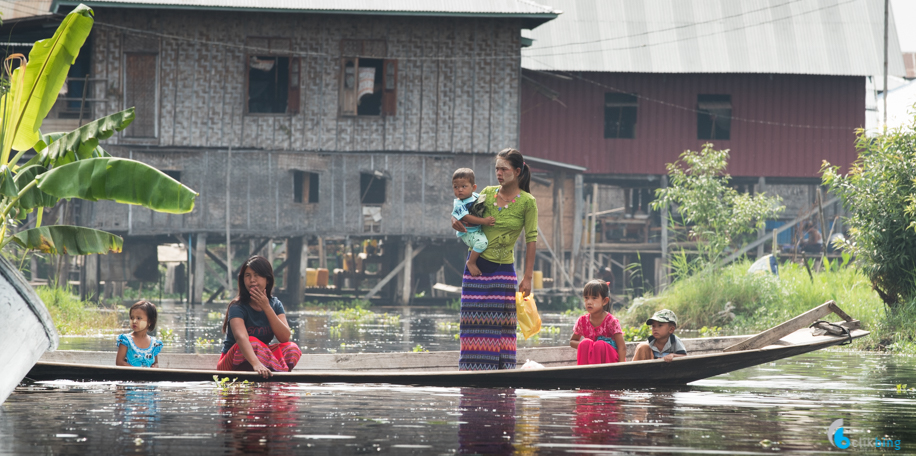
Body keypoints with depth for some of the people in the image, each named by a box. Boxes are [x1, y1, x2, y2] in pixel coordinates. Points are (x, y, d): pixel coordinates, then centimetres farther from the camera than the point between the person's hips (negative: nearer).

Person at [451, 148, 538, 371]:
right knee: (475, 323, 2)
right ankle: (473, 370, 6)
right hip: (477, 266, 3)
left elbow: (531, 240, -6)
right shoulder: (488, 193, 4)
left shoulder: (527, 202, -6)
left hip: (503, 270, -3)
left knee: (500, 323, -4)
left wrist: (527, 277, -9)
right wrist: (455, 221, -5)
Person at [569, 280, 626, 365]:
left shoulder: (611, 321, -11)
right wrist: (583, 345, -10)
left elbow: (622, 347, -13)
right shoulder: (582, 321, 0)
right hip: (591, 360, 3)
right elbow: (572, 341, 15)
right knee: (585, 342, -26)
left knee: (600, 344, -33)